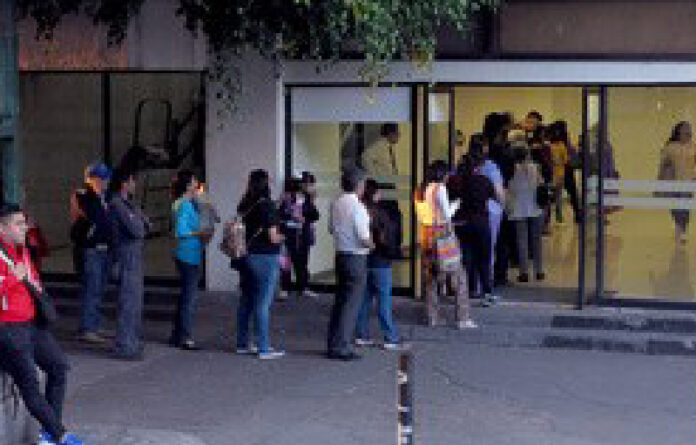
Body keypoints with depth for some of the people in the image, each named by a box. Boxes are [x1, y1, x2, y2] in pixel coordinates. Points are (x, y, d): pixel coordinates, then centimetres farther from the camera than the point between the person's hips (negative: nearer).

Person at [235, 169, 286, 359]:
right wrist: (282, 237, 7)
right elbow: (273, 237, -17)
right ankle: (264, 348, -1)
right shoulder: (267, 205, -15)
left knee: (246, 301, 15)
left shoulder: (244, 206, 6)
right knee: (263, 304, -4)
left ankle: (242, 344, 22)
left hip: (247, 256, 7)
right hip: (265, 258, -7)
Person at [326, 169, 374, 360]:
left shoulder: (336, 204, 5)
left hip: (340, 255, 8)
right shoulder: (357, 206, -17)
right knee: (351, 303, -2)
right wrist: (371, 244, 0)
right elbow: (363, 237, -19)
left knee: (340, 300, 15)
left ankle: (333, 344, 19)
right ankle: (342, 346, -2)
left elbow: (331, 228, 16)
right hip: (356, 258, -8)